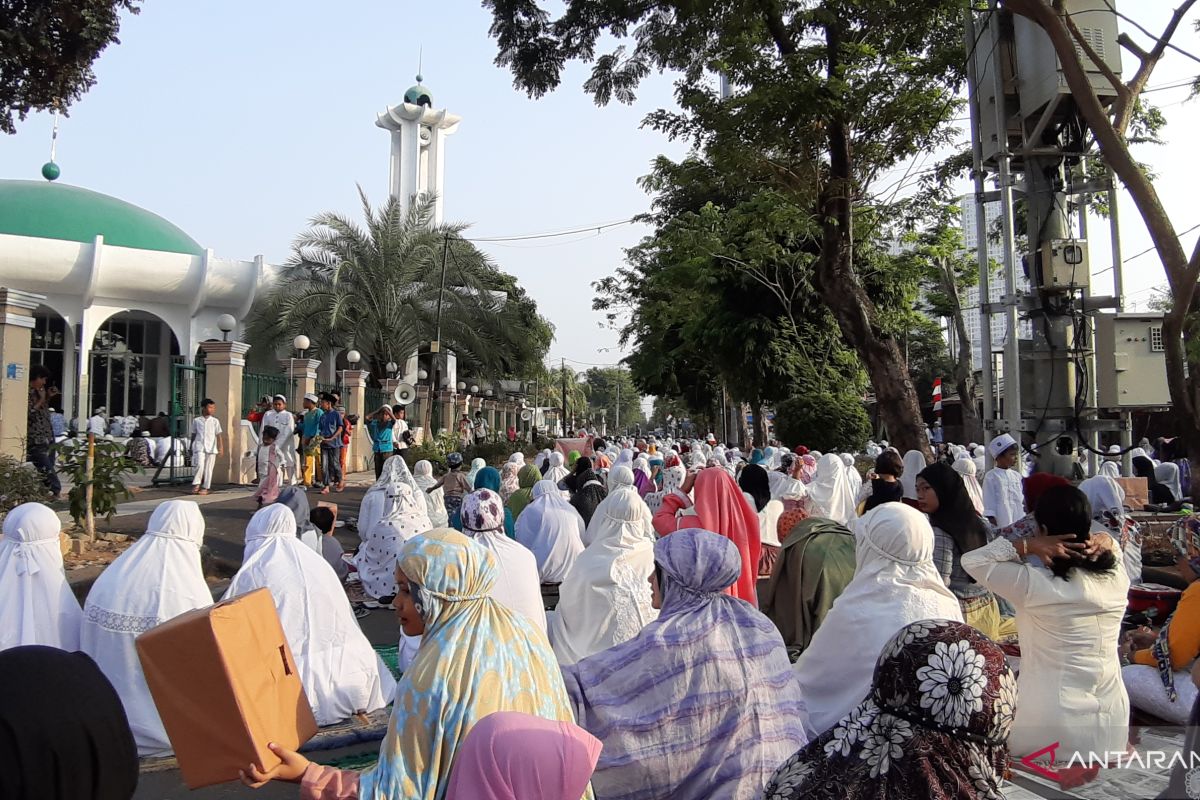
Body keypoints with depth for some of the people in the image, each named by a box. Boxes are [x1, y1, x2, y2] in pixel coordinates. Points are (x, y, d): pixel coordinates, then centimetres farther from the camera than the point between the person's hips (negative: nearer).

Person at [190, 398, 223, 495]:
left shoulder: (215, 421, 6)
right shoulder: (196, 421, 8)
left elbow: (218, 435, 3)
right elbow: (193, 435, 15)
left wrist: (221, 447, -7)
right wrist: (191, 448, 17)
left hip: (211, 448, 0)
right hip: (199, 447, 0)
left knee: (208, 468, 2)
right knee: (200, 465, -16)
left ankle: (205, 487, 10)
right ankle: (196, 484, 0)